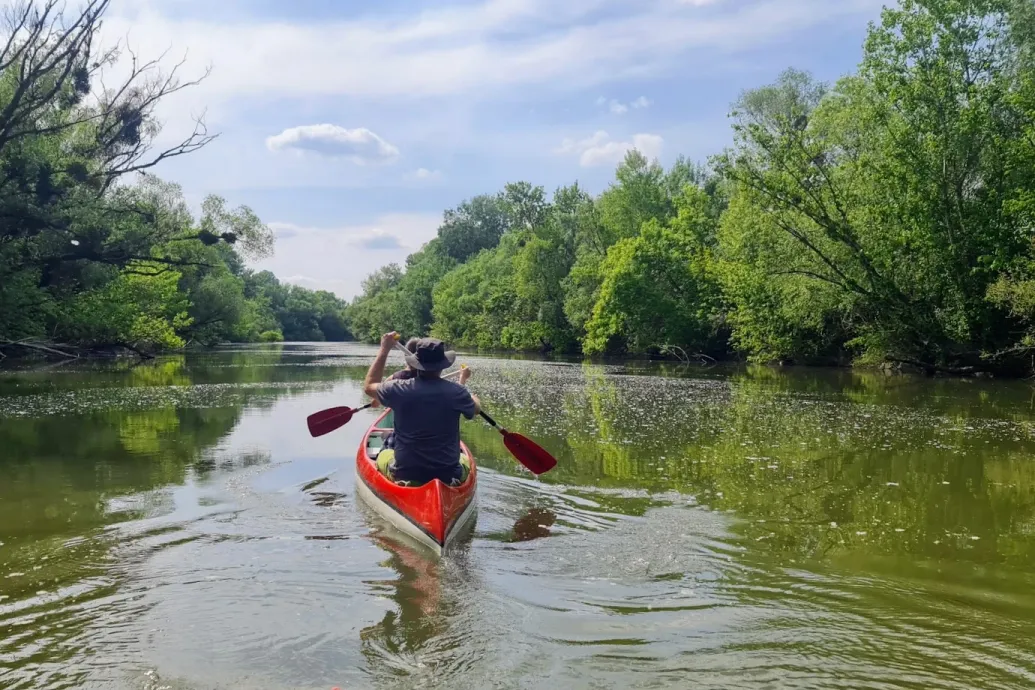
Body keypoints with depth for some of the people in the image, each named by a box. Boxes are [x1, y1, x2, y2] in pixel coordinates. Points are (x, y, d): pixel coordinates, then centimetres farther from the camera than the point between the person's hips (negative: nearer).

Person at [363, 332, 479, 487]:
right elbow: (476, 408, 10)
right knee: (464, 460, 35)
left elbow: (368, 386, 9)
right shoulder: (456, 391, -14)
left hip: (404, 475, 0)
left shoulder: (399, 389, -13)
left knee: (383, 455, 33)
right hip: (449, 477, 0)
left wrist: (384, 350, 14)